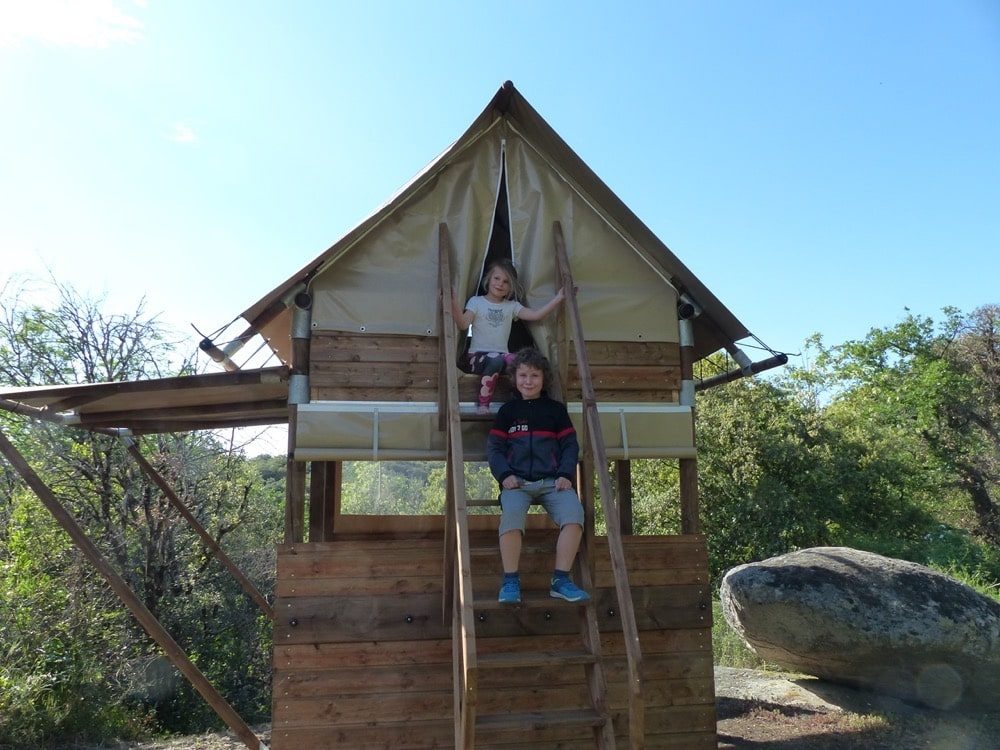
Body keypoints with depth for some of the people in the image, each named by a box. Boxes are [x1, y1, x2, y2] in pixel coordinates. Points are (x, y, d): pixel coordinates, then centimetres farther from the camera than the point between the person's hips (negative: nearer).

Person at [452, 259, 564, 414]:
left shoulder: (512, 306, 14)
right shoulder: (476, 301, 6)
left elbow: (536, 315, 1)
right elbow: (464, 324, -10)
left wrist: (557, 298, -7)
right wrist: (454, 305, -27)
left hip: (502, 354, 3)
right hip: (478, 355, -2)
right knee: (495, 360, -38)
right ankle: (483, 404, -27)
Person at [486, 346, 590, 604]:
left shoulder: (556, 408, 18)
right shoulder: (507, 410, 16)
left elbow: (570, 445, 12)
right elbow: (494, 447, 10)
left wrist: (565, 474, -5)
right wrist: (504, 474, -8)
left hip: (552, 480, 1)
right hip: (517, 480, -1)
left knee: (574, 513, -28)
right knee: (511, 513, -34)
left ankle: (560, 580, -17)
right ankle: (510, 581, -21)